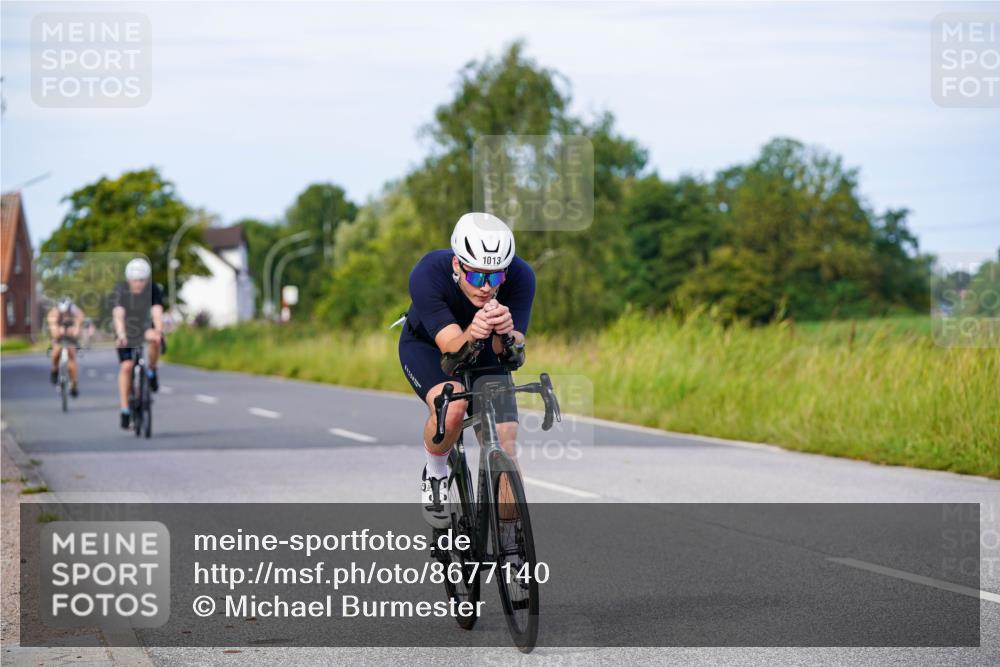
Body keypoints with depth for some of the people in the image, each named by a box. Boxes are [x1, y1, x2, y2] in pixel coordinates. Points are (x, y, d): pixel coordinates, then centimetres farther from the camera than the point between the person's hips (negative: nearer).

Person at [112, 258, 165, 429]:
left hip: (146, 328, 1)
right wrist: (120, 335, -48)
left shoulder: (153, 290, -17)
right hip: (126, 332, -1)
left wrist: (158, 331, -48)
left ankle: (151, 371, -9)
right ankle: (125, 409, -10)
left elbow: (157, 312, -29)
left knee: (154, 339, -34)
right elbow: (118, 314, -31)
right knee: (126, 366, -16)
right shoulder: (120, 290, -19)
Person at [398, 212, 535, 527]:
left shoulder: (521, 276, -31)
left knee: (505, 446, -11)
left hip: (485, 351, 2)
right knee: (451, 407, -33)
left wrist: (506, 333, -56)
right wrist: (470, 335, -63)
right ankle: (434, 475, -3)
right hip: (426, 345, -2)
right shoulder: (427, 274, -37)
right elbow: (452, 349, -40)